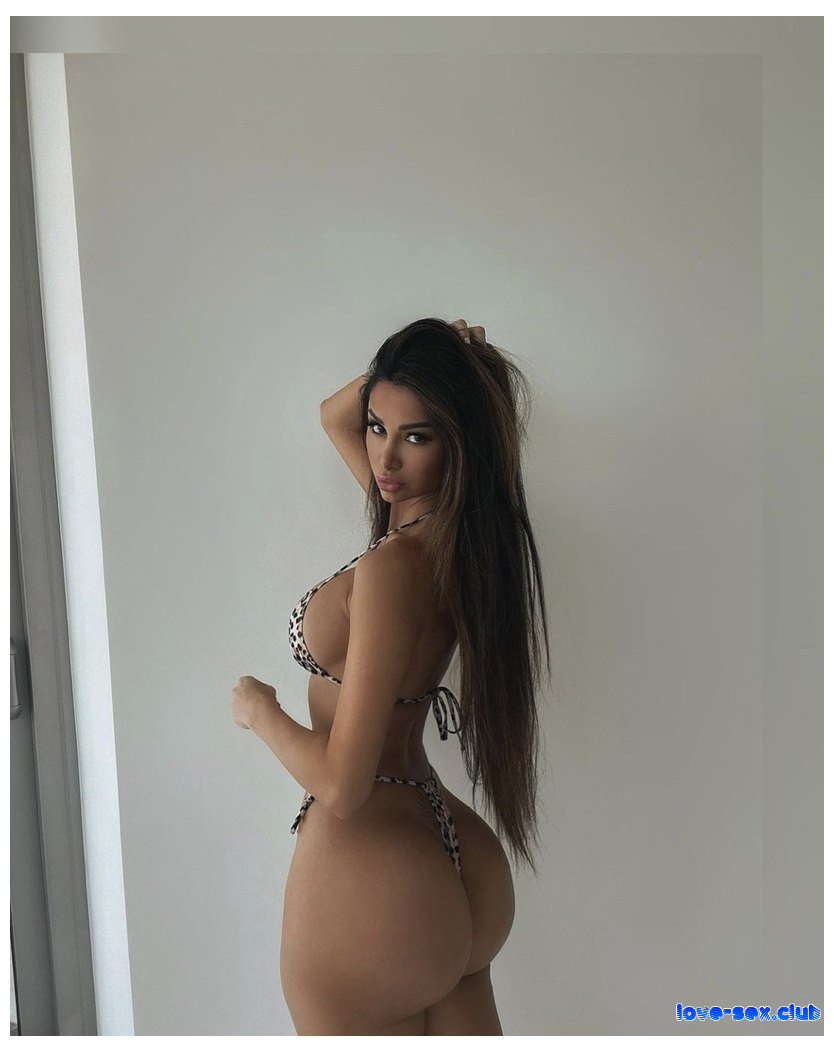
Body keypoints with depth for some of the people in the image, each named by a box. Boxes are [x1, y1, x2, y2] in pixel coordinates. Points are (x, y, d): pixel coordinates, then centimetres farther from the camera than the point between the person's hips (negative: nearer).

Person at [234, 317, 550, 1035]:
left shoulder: (392, 565, -25)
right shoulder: (456, 535, 0)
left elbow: (341, 786, -23)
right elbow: (335, 415, 17)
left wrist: (261, 714, -6)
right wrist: (434, 358, 2)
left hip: (366, 878, -8)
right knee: (457, 1020, 25)